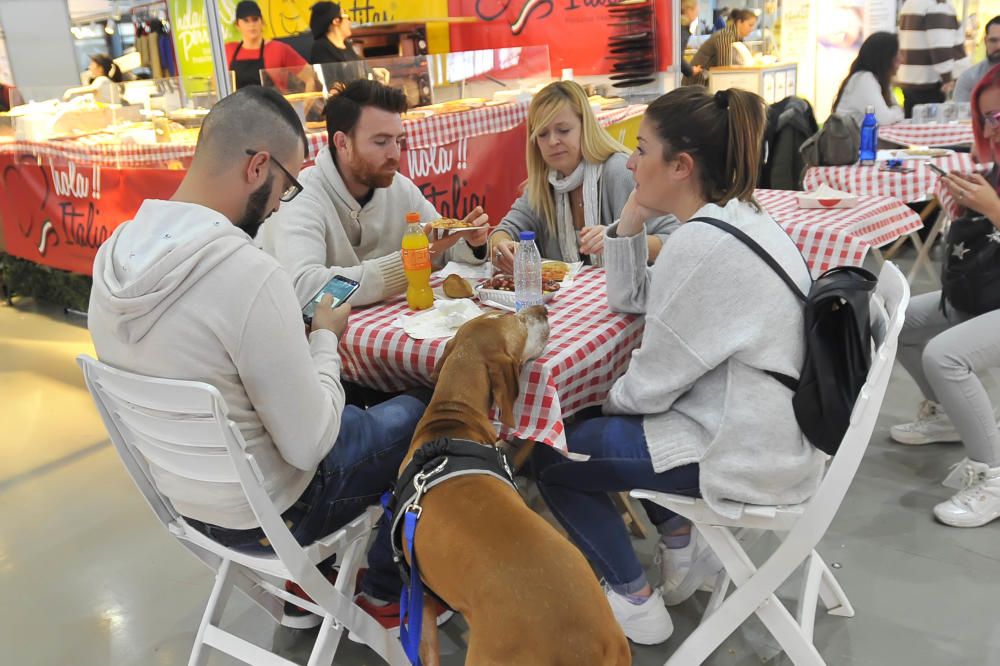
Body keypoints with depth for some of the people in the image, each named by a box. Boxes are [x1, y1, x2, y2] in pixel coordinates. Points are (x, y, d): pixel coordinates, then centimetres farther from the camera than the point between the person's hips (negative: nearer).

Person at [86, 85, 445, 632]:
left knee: (348, 408, 30)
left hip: (177, 494, 7)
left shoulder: (115, 253, -8)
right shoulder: (252, 276, -33)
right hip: (261, 515, -7)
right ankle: (385, 593, 32)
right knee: (415, 417, 15)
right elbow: (309, 445, -25)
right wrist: (325, 339, -11)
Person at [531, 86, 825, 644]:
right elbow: (633, 300, 13)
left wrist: (613, 399, 3)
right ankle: (681, 549, 27)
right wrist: (631, 222, -1)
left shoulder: (703, 243, -25)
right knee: (609, 416, 26)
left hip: (748, 451, -10)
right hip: (772, 425, 10)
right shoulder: (734, 217, 5)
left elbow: (651, 382, -18)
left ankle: (636, 601, 17)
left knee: (551, 456, 4)